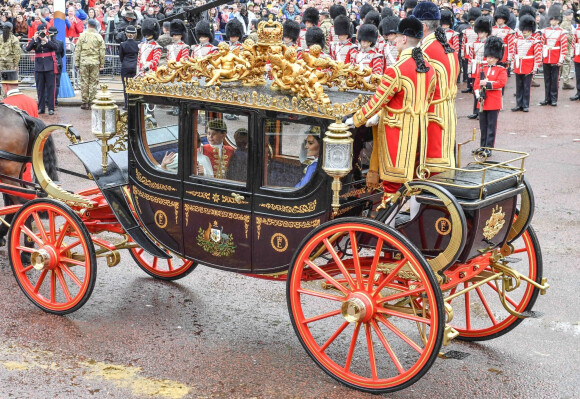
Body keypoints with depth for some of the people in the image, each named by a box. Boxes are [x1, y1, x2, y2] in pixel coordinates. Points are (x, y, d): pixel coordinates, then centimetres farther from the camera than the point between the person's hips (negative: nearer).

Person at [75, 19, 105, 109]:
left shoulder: (82, 36, 1)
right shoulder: (99, 37, 1)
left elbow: (77, 50, 2)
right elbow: (102, 52, 0)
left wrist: (77, 63, 7)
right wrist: (102, 64, 7)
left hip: (84, 62, 0)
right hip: (95, 62, 0)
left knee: (84, 82, 5)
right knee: (93, 82, 4)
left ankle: (84, 102, 6)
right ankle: (91, 102, 3)